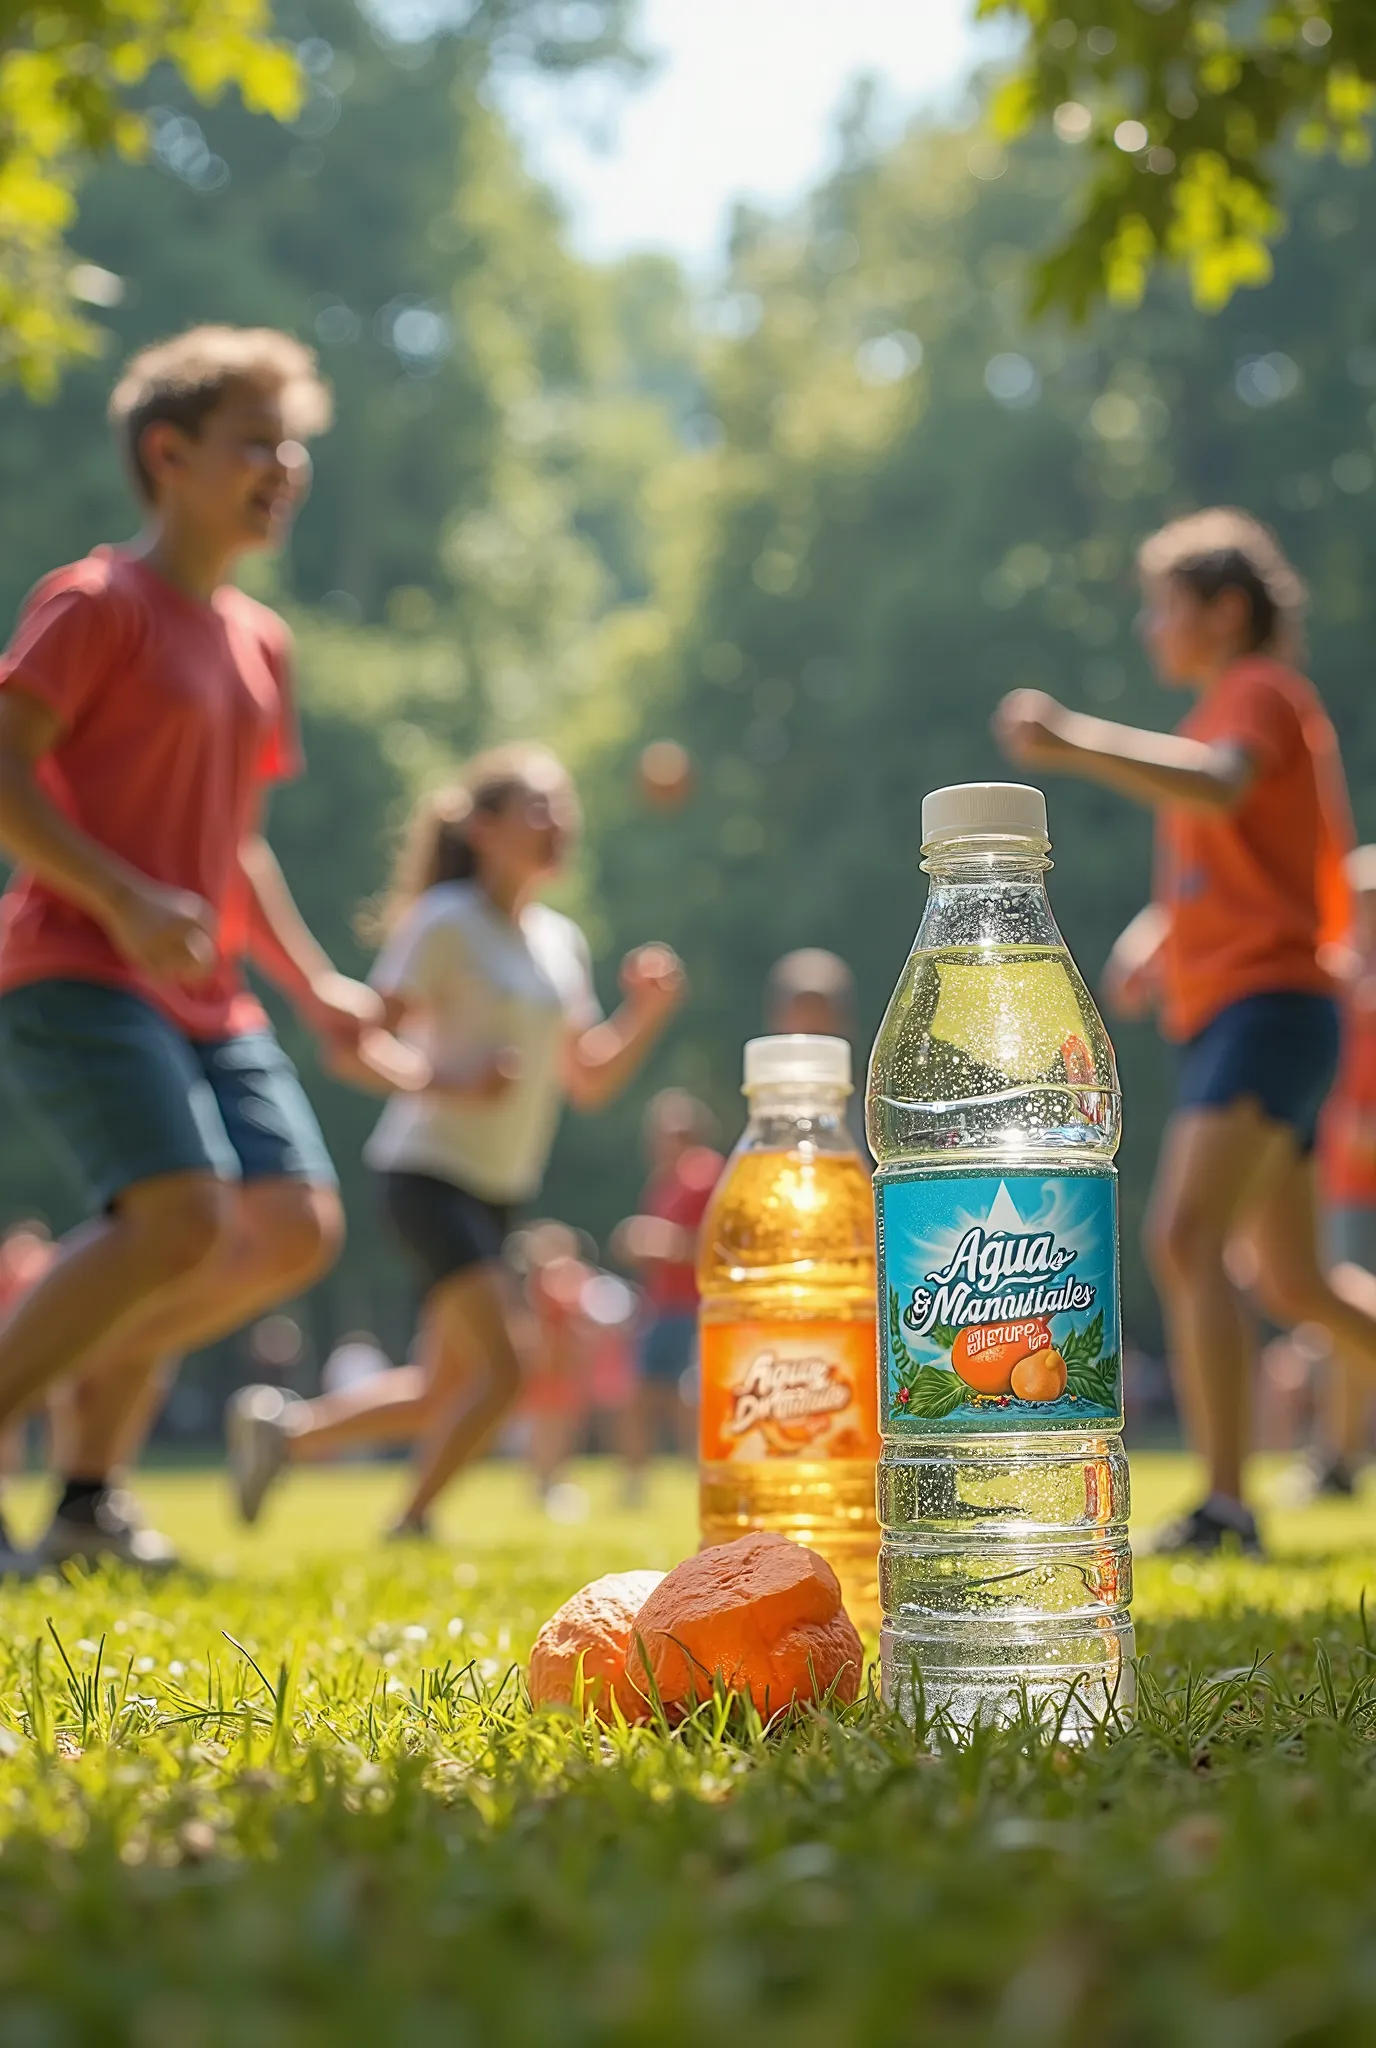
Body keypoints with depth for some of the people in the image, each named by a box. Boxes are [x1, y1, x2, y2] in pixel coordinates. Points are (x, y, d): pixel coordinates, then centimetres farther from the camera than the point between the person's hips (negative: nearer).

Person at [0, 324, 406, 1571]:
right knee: (184, 1212, -23)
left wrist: (315, 986, 19)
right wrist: (125, 900, -23)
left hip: (205, 992, 8)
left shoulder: (260, 642, 19)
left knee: (298, 1224, -3)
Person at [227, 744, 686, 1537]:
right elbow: (355, 1050, -13)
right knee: (502, 1366, -17)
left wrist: (649, 1015, -1)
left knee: (446, 1393, 11)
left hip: (497, 1193, 8)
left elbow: (589, 1082, 14)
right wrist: (454, 1082, -26)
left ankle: (280, 1427, 27)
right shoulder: (446, 924, -10)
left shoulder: (563, 941, 10)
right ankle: (412, 1524, -1)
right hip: (431, 1173, -8)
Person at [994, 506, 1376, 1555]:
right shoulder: (1231, 709, 24)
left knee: (1185, 1238, -22)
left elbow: (1216, 786, -27)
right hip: (1225, 1015, 10)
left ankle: (1226, 1507, -25)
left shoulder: (1262, 691, -4)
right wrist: (1160, 932, 16)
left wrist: (1072, 742, -36)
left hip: (1268, 1004, -10)